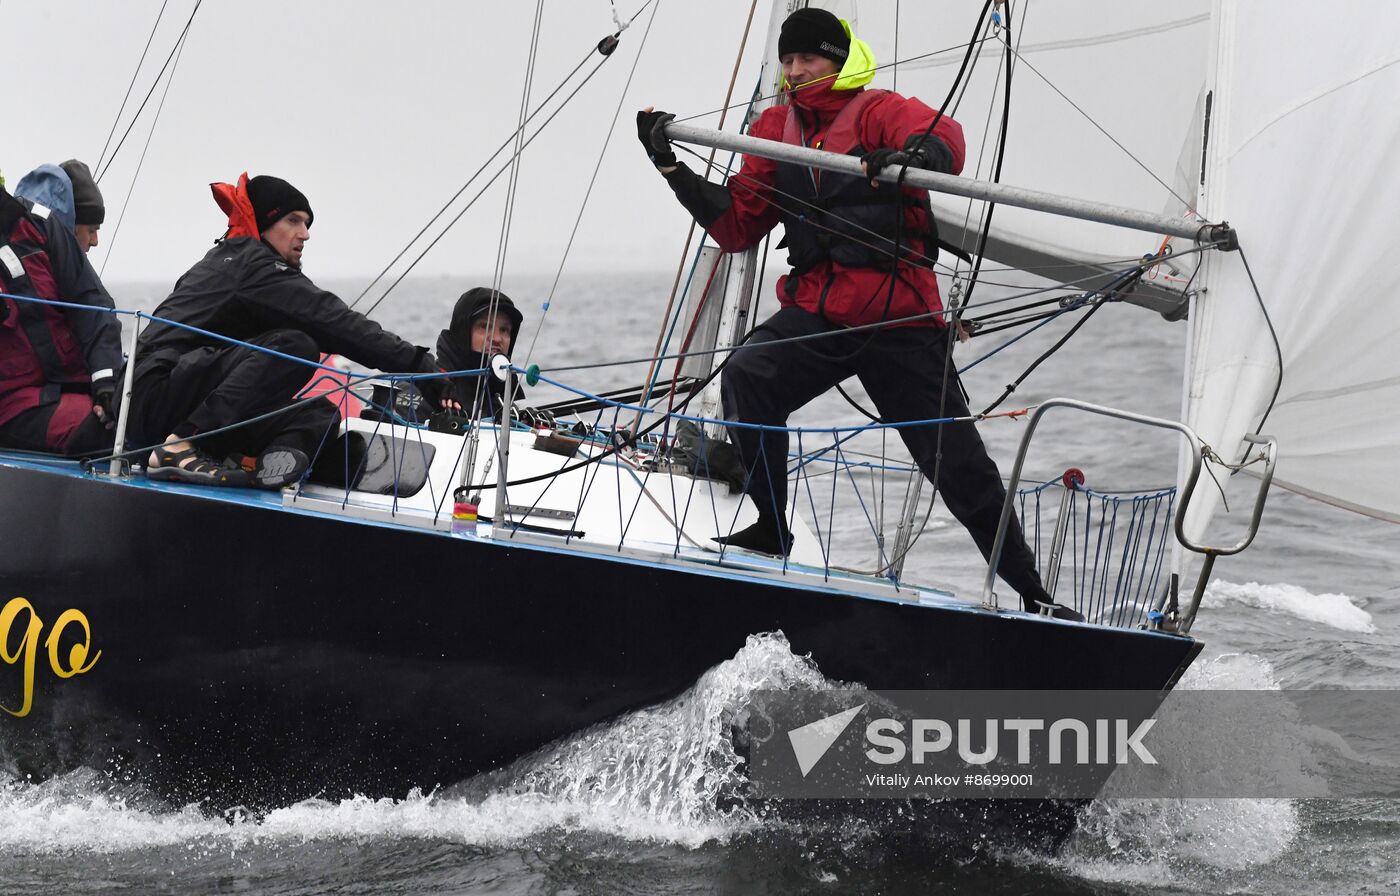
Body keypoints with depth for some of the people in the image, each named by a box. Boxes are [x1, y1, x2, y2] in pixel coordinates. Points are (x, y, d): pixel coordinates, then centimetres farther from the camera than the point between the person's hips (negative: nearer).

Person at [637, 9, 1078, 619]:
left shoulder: (877, 111, -3)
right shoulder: (775, 130, 12)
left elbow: (945, 137, -24)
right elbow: (735, 227, 11)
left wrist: (913, 156, -47)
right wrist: (673, 168, 0)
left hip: (898, 319, -4)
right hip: (816, 312, 4)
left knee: (960, 466, -2)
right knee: (746, 380, -26)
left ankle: (1032, 594, 13)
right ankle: (772, 529, -8)